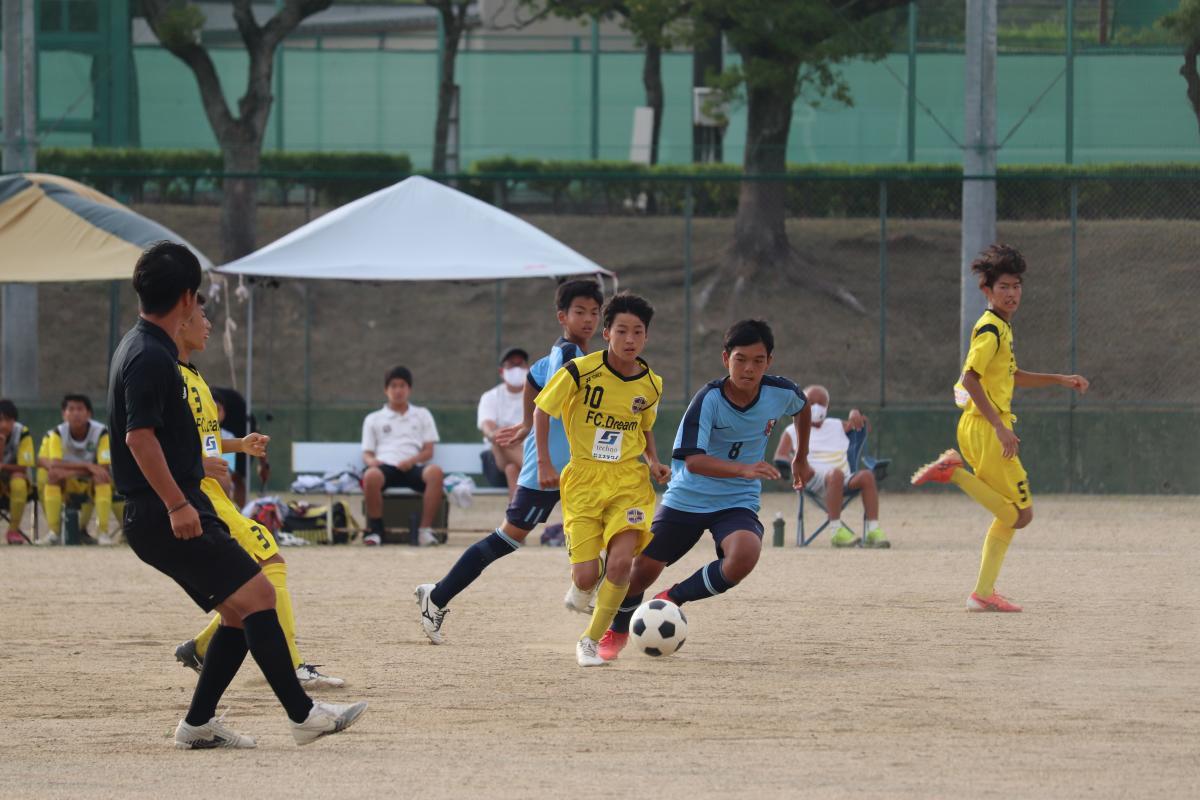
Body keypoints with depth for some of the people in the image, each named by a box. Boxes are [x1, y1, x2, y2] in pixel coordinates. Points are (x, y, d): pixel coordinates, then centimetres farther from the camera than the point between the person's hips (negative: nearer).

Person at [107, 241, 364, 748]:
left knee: (241, 611, 10)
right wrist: (177, 504, -27)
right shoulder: (149, 357, -15)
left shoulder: (144, 348, 18)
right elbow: (139, 437, -24)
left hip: (162, 516, 11)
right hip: (164, 516, -11)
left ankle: (198, 724, 12)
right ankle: (303, 715, -18)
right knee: (257, 594, -15)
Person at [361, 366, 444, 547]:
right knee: (371, 476, -39)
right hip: (385, 466, 0)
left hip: (413, 467, 0)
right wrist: (371, 461, -10)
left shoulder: (422, 415, 23)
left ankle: (425, 530, -34)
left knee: (435, 472, -36)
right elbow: (367, 453, 16)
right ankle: (375, 530, -25)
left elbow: (428, 451, 13)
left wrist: (411, 461, -9)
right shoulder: (373, 419, 23)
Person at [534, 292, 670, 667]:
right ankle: (580, 589, 33)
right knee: (586, 577, -8)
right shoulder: (580, 372, -11)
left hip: (629, 480, 2)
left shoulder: (650, 385, 2)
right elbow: (541, 411, 2)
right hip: (583, 479, -2)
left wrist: (654, 462, 3)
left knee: (621, 562, -22)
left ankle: (591, 640, -3)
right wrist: (544, 463, -2)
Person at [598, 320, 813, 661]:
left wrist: (801, 459, 23)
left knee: (745, 555, -30)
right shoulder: (709, 399, -23)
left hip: (739, 502, 1)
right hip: (687, 499, -1)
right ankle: (617, 632, 37)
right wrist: (743, 469, -47)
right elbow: (693, 460, -33)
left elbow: (802, 406, 16)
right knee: (644, 568, 4)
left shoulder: (780, 392, -11)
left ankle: (674, 598, -4)